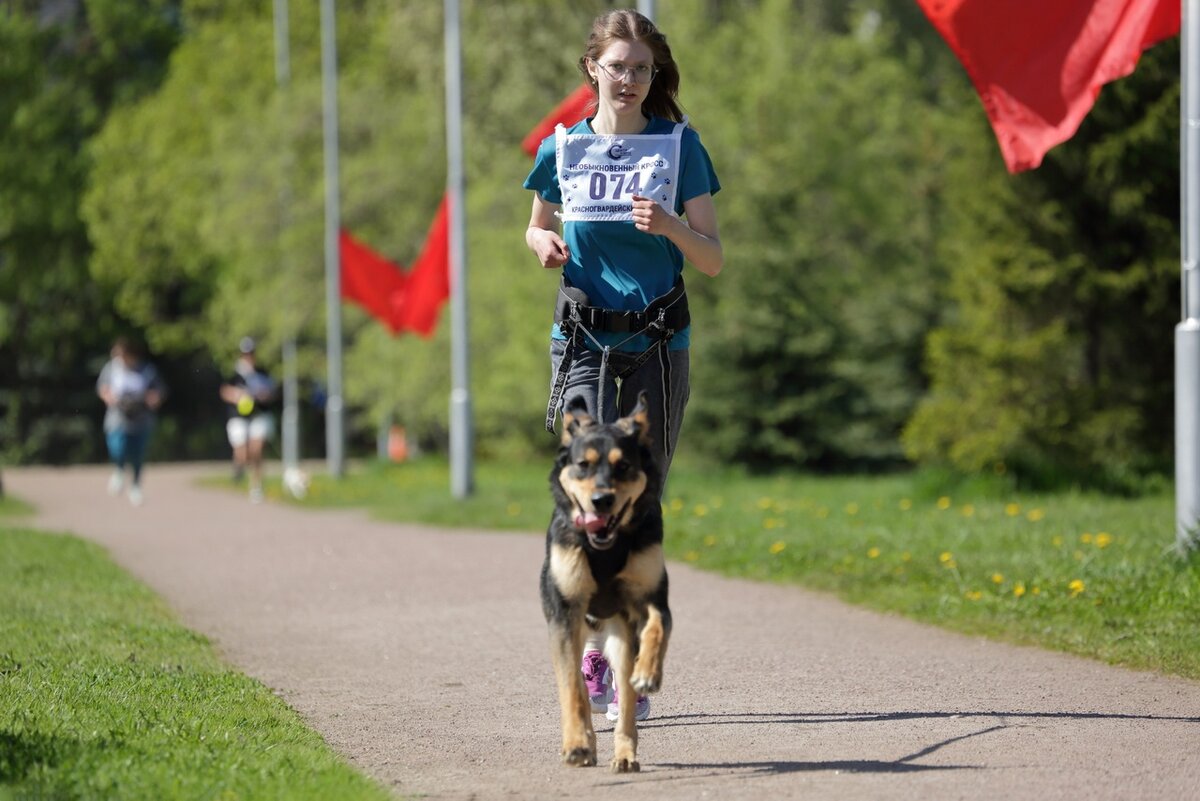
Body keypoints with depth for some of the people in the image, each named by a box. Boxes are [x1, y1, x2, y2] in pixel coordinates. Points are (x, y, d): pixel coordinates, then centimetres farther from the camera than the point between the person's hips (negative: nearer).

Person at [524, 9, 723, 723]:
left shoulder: (679, 145, 2)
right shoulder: (564, 149, 6)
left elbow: (714, 261, 0)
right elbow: (538, 228, 22)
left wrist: (670, 227, -20)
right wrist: (546, 246, -2)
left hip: (658, 346, 0)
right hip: (583, 342, 0)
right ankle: (595, 643, -5)